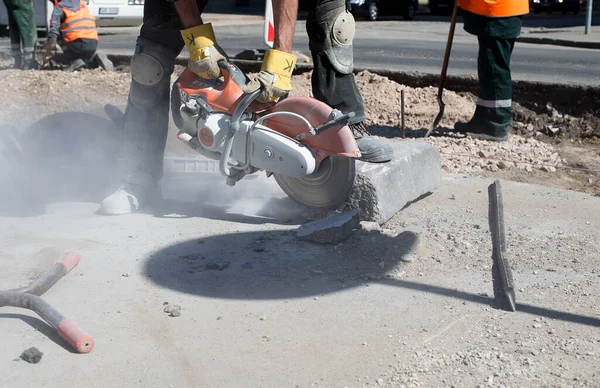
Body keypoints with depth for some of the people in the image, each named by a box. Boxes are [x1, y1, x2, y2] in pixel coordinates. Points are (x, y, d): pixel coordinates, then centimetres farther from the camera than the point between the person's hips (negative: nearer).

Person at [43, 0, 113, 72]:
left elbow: (53, 31, 0)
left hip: (78, 42, -6)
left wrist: (48, 52, 6)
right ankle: (95, 57, -1)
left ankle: (76, 61, -3)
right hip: (94, 43, 6)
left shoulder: (58, 8, 7)